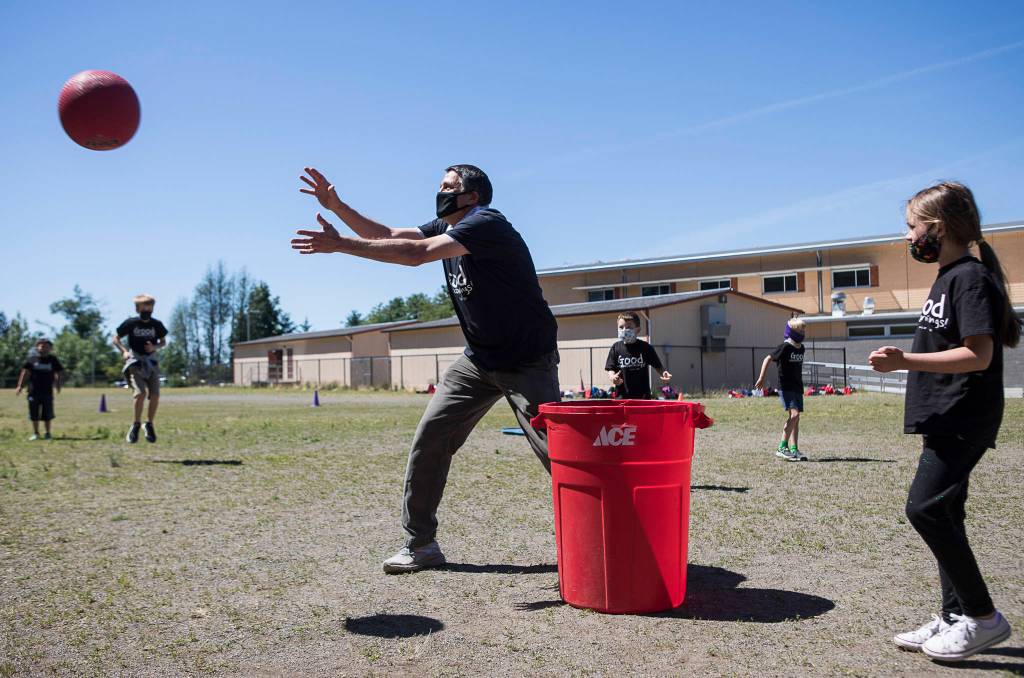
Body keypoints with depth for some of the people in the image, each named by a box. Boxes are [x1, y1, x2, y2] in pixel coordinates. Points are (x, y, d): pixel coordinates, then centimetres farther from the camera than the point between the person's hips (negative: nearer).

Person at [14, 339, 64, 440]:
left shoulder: (53, 359, 3)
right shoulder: (32, 358, 0)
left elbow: (59, 372, 10)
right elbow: (25, 372, 0)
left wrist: (58, 384, 0)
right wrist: (20, 386, -5)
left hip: (47, 391, 0)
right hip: (34, 390, 0)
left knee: (47, 414, 4)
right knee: (34, 414, 5)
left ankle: (47, 433, 18)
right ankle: (35, 433, 18)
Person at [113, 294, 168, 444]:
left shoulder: (157, 325, 2)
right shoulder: (130, 323, -5)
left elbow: (163, 342, 14)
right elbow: (116, 339, 3)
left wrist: (155, 347, -8)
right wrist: (124, 351, -15)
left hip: (151, 361, 3)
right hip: (135, 361, -3)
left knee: (155, 395, -6)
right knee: (140, 393, -19)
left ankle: (149, 425, 15)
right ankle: (136, 425, 1)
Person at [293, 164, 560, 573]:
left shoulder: (486, 224, -20)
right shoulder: (446, 228, 8)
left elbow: (416, 253, -31)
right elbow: (386, 235, 10)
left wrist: (341, 245, -30)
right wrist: (336, 205, -2)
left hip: (527, 361, -8)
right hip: (478, 359, 8)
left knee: (556, 450, -14)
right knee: (430, 437, 1)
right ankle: (420, 544, 10)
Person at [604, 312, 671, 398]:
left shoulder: (645, 347, -2)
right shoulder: (616, 348, 2)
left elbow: (658, 366, 3)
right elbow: (611, 368, 4)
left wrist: (663, 373, -18)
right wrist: (612, 377, -18)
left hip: (642, 395, -1)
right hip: (622, 396, 1)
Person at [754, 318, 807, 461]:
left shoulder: (801, 348, 12)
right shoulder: (785, 347, -11)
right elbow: (767, 359, -11)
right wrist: (761, 378, -16)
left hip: (797, 387, 8)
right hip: (785, 387, -8)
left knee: (796, 419, 7)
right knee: (793, 414, -19)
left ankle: (794, 450, 11)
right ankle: (782, 448, -16)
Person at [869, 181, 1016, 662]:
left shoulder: (971, 277, -14)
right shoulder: (947, 278, 15)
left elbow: (979, 355, -22)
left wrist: (905, 360, -27)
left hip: (964, 420, -10)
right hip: (945, 420, 10)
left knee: (925, 506, -14)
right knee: (943, 512, 11)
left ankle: (984, 616, -1)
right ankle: (954, 616, 20)